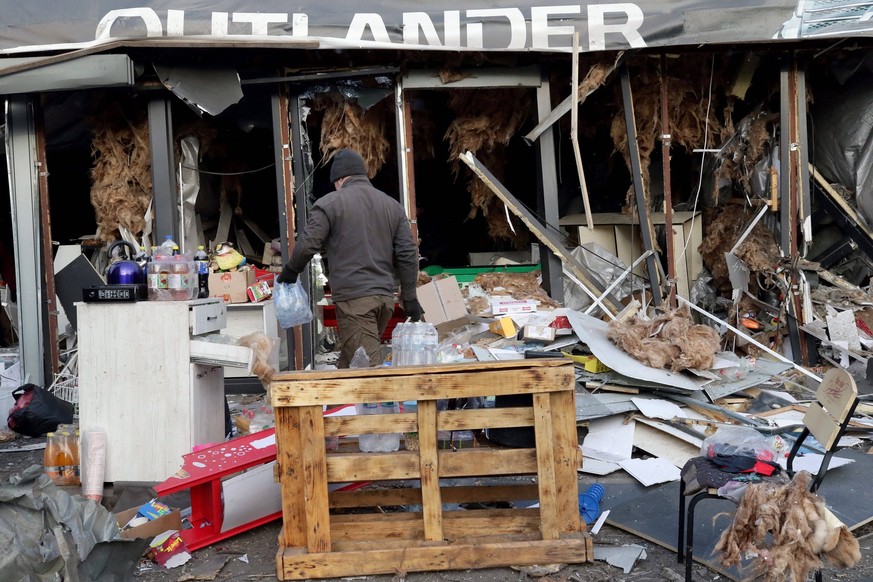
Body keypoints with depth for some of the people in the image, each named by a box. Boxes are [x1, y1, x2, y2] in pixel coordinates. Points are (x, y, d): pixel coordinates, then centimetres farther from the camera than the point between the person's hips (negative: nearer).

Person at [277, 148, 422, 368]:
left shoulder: (330, 204, -2)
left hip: (353, 298, -6)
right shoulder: (392, 205, 13)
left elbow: (307, 245, -7)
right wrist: (409, 297, 13)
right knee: (349, 360, 17)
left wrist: (290, 271, 12)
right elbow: (408, 253, 9)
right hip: (385, 297, 6)